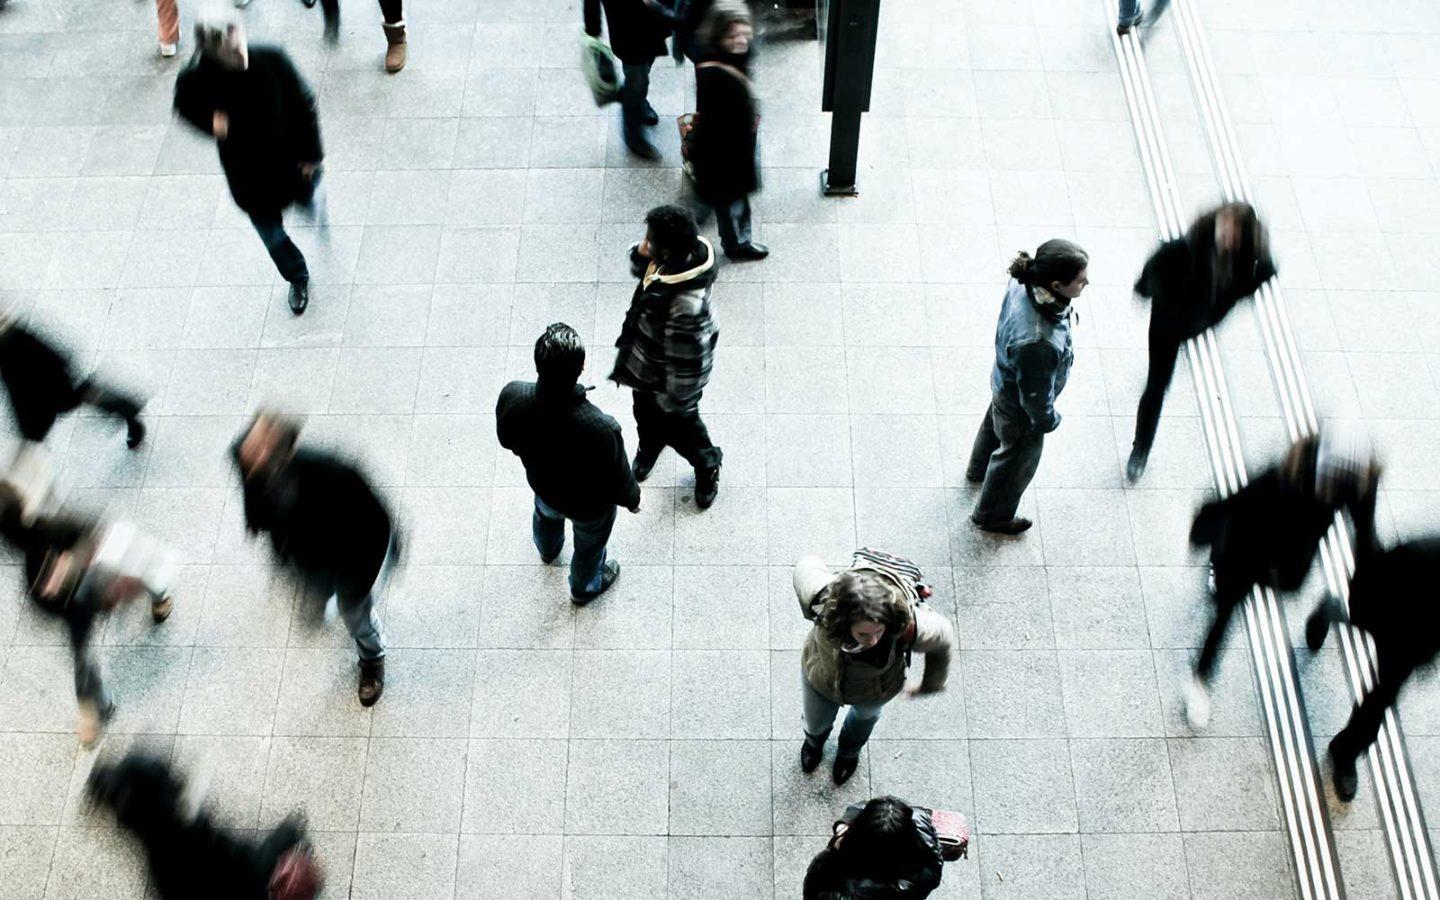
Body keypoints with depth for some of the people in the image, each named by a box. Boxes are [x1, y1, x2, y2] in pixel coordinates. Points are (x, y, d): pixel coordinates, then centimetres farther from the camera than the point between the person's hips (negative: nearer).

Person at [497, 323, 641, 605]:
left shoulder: (512, 396, -35)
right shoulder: (601, 428, -46)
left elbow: (507, 440, -10)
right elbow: (618, 481, -25)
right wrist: (632, 499, -2)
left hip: (542, 484, 4)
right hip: (589, 505, -3)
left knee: (546, 515, 40)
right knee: (589, 545, 32)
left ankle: (548, 550, 74)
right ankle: (584, 588, 63)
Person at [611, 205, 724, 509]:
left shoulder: (686, 304, -46)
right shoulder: (684, 254, -21)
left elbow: (686, 359, -33)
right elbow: (640, 265, 1)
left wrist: (676, 400, -18)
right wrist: (640, 255, -24)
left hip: (668, 377, -8)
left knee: (679, 426, 22)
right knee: (646, 414, 34)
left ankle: (707, 465, 53)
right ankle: (649, 447, 66)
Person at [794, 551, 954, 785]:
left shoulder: (909, 626, -47)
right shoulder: (823, 599, -46)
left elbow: (943, 638, -22)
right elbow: (807, 566, -22)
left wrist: (931, 684, -3)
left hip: (873, 692, 0)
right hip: (820, 679, 0)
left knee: (865, 715, 37)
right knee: (816, 723, 33)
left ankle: (849, 751, 73)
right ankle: (815, 740, 72)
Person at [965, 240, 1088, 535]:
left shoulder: (1023, 284, -27)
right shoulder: (1038, 344, -49)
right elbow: (1035, 397, -30)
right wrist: (1048, 420, -9)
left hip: (1004, 383, 7)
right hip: (1020, 410, -7)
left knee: (995, 424, 37)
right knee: (1017, 459, 24)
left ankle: (978, 469, 70)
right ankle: (992, 516, 53)